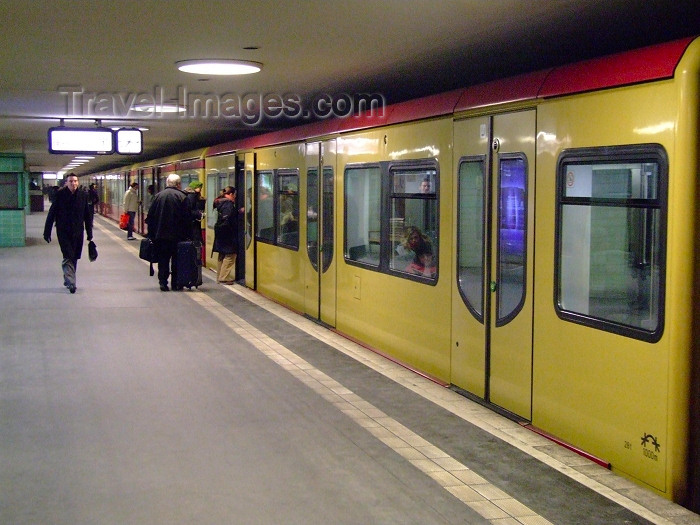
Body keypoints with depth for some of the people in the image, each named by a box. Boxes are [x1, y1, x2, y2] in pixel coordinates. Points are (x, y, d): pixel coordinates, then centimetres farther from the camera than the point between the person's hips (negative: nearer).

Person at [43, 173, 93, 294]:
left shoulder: (83, 195, 2)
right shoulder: (60, 195, -5)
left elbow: (88, 215, 8)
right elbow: (52, 213, -2)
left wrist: (89, 233, 8)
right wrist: (47, 232, -3)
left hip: (78, 232, 3)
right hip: (63, 232, -3)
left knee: (74, 257, 9)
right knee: (68, 257, -11)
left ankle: (68, 280, 26)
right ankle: (70, 282, -13)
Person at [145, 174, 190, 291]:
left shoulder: (158, 196, 4)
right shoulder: (181, 197, -7)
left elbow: (150, 217, 4)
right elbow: (186, 218, -9)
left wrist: (151, 235, 8)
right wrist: (187, 234, -3)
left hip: (160, 235, 2)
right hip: (177, 236, -2)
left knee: (162, 260, 9)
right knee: (176, 260, 9)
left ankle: (163, 283, 3)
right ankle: (176, 284, 11)